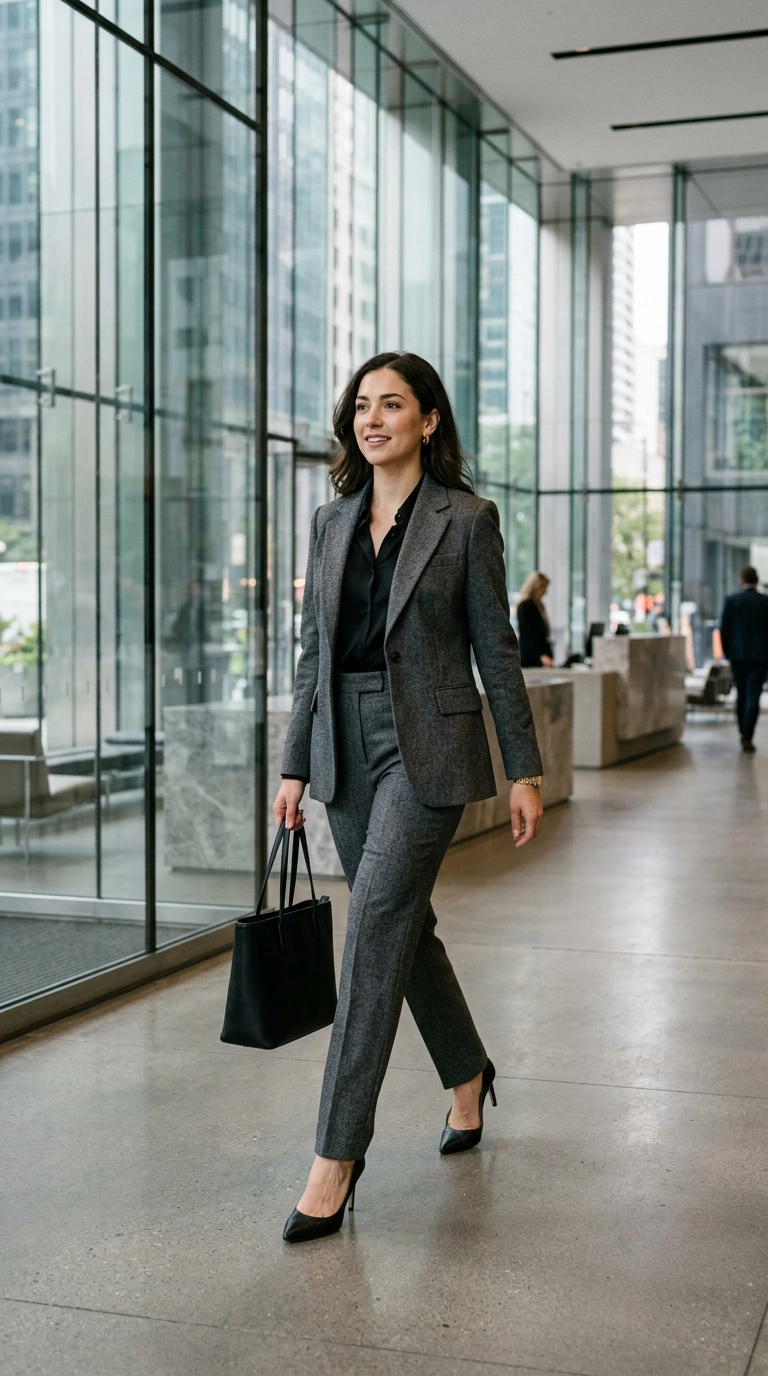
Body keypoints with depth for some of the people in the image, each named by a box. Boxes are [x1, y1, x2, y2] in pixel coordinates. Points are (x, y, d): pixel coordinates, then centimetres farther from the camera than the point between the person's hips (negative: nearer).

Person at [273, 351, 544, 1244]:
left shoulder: (465, 520, -3)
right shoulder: (331, 523, 10)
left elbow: (496, 651, -2)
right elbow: (313, 651, 12)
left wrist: (524, 770, -3)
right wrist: (295, 766, 9)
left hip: (427, 743, -6)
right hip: (346, 743, 6)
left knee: (374, 931, -12)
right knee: (404, 923, 15)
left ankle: (337, 1156, -7)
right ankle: (467, 1076, 39)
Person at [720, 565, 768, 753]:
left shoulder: (731, 600, -2)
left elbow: (723, 629, -2)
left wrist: (726, 652, 10)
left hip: (738, 654, 2)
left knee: (741, 695, 16)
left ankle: (744, 734, 22)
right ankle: (747, 737, -11)